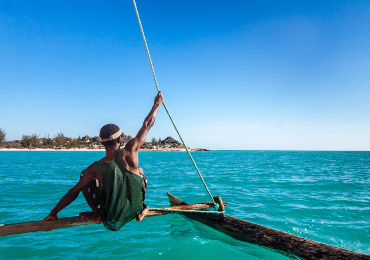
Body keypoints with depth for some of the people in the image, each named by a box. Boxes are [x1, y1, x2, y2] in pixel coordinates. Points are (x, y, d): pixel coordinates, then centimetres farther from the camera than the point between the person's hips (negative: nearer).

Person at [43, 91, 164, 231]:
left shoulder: (95, 169, -19)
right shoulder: (129, 152, -22)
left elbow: (73, 192, -11)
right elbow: (147, 124, -10)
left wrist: (53, 213, 4)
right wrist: (156, 104, 3)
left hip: (110, 217, 0)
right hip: (133, 211, 1)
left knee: (84, 175, 10)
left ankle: (97, 215, 11)